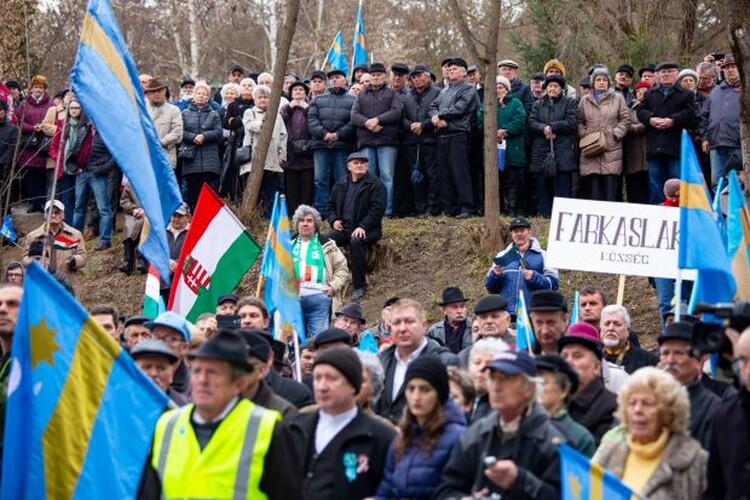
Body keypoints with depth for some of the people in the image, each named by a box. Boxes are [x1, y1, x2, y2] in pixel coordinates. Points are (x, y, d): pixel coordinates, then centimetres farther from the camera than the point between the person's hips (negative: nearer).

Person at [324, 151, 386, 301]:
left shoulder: (375, 184, -2)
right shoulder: (341, 184, 16)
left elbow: (377, 209, -11)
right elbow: (330, 204, 24)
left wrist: (363, 227, -21)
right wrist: (333, 220, 3)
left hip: (365, 230, -5)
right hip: (343, 228, 5)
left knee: (356, 241, -37)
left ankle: (359, 286, -28)